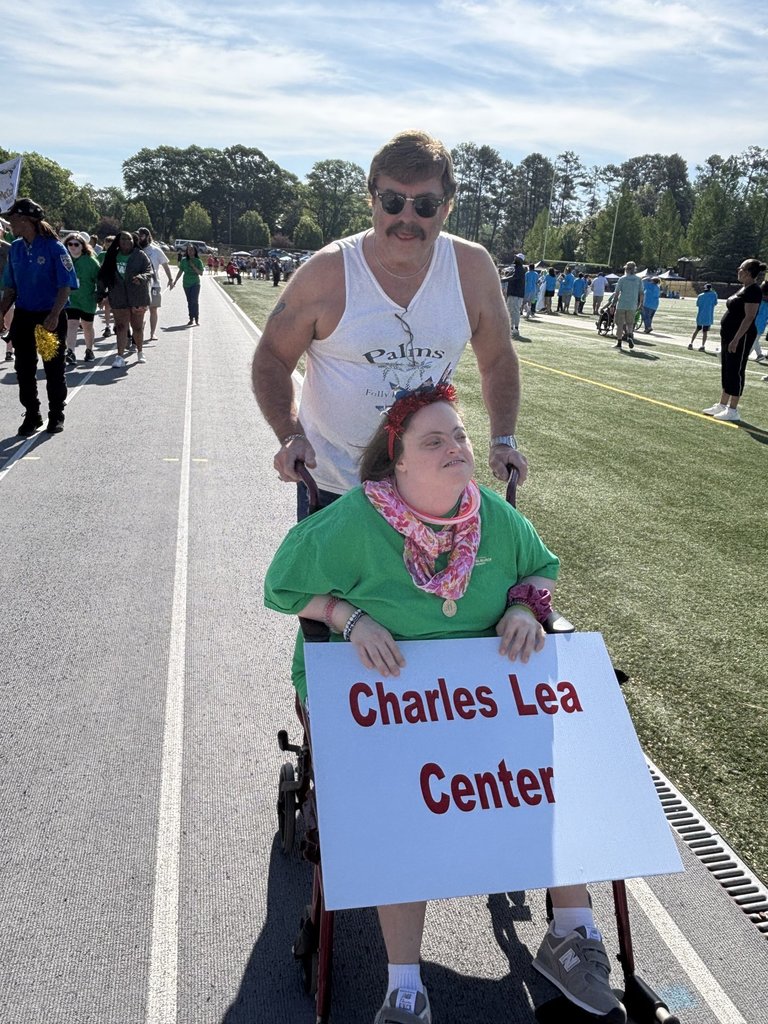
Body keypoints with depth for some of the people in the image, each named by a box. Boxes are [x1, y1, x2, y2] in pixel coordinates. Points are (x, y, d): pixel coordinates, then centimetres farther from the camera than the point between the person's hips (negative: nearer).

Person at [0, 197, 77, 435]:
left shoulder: (54, 247, -11)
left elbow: (66, 285, -13)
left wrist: (54, 315, -23)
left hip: (51, 318, -5)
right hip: (23, 317, 5)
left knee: (54, 369, 5)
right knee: (24, 369, 8)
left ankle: (56, 416, 19)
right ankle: (32, 415, 20)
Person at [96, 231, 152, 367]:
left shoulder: (140, 255, -1)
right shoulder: (112, 256, 7)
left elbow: (150, 272, -9)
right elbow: (103, 275, 12)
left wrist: (141, 278, -29)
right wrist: (102, 293, 6)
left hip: (138, 297, -1)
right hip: (118, 298, 1)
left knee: (137, 327, 10)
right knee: (121, 327, -5)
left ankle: (140, 352, 31)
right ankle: (120, 356, -6)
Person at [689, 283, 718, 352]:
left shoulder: (700, 296, 3)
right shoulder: (714, 294, -2)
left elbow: (697, 305, 10)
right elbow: (715, 303, 7)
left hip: (700, 316, 3)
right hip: (708, 317, -3)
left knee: (697, 329, 16)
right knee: (705, 332, -2)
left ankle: (691, 343, 10)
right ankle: (702, 345, -9)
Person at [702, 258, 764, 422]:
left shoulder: (753, 290, -16)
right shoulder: (744, 288, 14)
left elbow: (749, 317, -22)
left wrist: (736, 340, -25)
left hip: (741, 337, -10)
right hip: (729, 335, 10)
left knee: (735, 372, -5)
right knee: (726, 370, 14)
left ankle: (732, 411, 0)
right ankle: (722, 405, 23)